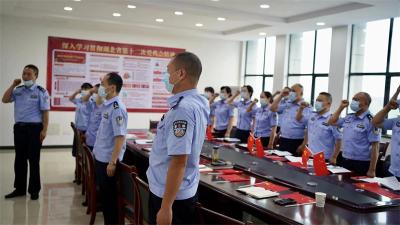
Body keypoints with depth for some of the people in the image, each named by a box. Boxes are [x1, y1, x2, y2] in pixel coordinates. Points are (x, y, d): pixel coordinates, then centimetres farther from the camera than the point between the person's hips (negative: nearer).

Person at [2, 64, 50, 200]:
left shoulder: (41, 92, -6)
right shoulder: (18, 90, 10)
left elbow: (45, 112, -8)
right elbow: (5, 100, 3)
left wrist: (44, 130, -14)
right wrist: (13, 85, -1)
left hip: (34, 128, -5)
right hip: (19, 127, 5)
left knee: (33, 160, 3)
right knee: (19, 159, 12)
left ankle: (34, 190, 16)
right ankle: (20, 188, 25)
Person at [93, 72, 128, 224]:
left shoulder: (117, 108, -20)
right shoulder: (106, 105, 8)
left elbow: (120, 137, -24)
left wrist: (112, 162, -24)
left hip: (108, 160, -9)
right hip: (100, 157, 9)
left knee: (110, 196, 5)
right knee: (103, 194, 19)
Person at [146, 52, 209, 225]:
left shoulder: (183, 109, -24)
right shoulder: (195, 103, 5)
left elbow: (179, 161, -27)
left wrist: (166, 207, -25)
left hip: (172, 195, -9)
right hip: (183, 192, 9)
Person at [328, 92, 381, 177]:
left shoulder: (370, 121, -13)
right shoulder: (349, 117, 8)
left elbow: (375, 146, -15)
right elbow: (331, 122, 19)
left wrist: (372, 170, -19)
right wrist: (341, 107, 9)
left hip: (361, 164, -7)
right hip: (345, 161, 7)